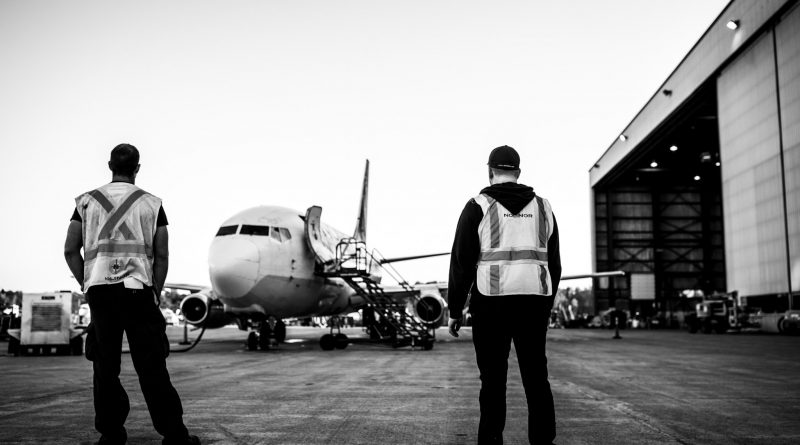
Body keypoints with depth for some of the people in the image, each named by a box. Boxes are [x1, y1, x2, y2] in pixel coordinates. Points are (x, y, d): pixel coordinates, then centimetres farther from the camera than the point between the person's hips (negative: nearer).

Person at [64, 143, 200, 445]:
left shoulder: (87, 202, 10)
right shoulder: (151, 203, 7)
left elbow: (71, 250, 4)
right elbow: (162, 255, 2)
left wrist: (87, 285, 12)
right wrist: (155, 293, 8)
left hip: (98, 291, 2)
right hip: (138, 289, -1)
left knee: (105, 366, 9)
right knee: (151, 366, -1)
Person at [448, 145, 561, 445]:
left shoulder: (478, 206, -2)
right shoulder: (542, 208, 11)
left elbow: (461, 262, -5)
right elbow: (554, 264, 13)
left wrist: (454, 310, 1)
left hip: (491, 302, -3)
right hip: (534, 302, 3)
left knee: (493, 379, 3)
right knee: (536, 377, 9)